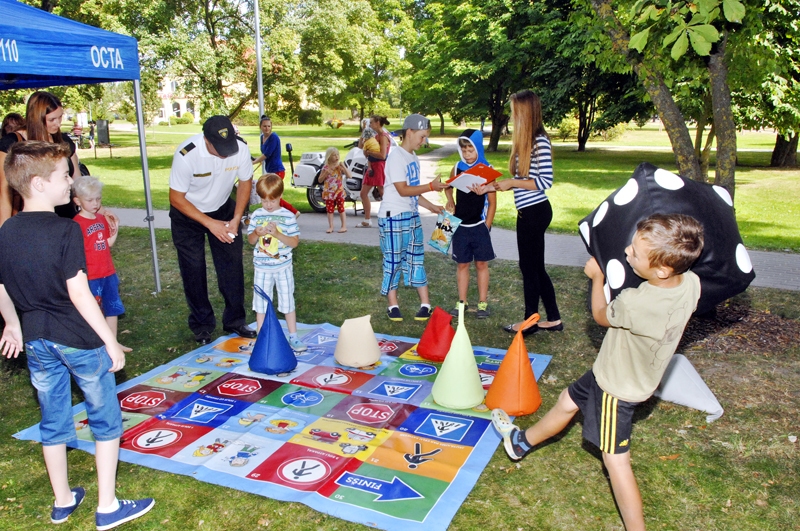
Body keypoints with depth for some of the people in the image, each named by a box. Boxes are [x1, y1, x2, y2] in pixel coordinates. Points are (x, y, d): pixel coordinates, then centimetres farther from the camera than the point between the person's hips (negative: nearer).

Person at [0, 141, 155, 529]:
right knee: (106, 420, 9)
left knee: (53, 421, 20)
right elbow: (78, 293, -20)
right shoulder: (65, 230, -19)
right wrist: (110, 341, -14)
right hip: (78, 338, -6)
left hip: (36, 340, 7)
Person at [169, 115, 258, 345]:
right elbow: (176, 198, -21)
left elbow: (245, 182, -4)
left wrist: (236, 218, -13)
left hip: (223, 209, 3)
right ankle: (202, 326, 14)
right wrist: (210, 223, -25)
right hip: (188, 213, -3)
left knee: (232, 264, 0)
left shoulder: (240, 149, -23)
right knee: (193, 270, -1)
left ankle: (235, 321, 13)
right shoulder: (186, 154, -32)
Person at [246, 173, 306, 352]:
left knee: (288, 302, 8)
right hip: (262, 268, 2)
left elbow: (294, 242, -11)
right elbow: (250, 240, 6)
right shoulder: (256, 215, 0)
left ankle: (293, 337, 18)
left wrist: (277, 233, -25)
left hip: (283, 267, -2)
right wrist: (256, 233, -16)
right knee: (260, 303, 10)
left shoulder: (288, 216, -8)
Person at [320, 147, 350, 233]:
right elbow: (320, 180, 3)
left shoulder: (340, 166, -3)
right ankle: (330, 227, 12)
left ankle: (344, 226, 9)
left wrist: (343, 166, -19)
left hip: (339, 191, -2)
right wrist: (325, 173, -14)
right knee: (329, 210, 5)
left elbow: (350, 176, -13)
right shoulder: (325, 168, 1)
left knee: (341, 209, 2)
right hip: (329, 193, 2)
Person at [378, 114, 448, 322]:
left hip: (412, 216, 8)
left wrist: (431, 206, 7)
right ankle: (393, 305, 15)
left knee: (417, 258, 9)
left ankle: (425, 304, 14)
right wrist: (431, 186, -22)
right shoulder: (396, 157, -14)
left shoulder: (414, 158, 11)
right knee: (393, 260, 2)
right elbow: (403, 190, -20)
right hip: (393, 217, -8)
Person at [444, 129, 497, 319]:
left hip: (479, 225, -3)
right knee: (462, 264, 9)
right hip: (460, 225, 3)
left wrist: (487, 226, -8)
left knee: (481, 264, 5)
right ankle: (462, 302, 18)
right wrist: (450, 201, 2)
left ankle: (483, 303, 14)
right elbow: (448, 186, 21)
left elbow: (492, 202, -5)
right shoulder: (458, 168, 2)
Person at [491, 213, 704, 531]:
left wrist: (597, 276, 0)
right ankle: (522, 442, 49)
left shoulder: (635, 304, -40)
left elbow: (601, 315, -14)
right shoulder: (691, 282, -19)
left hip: (617, 387, -9)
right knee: (568, 401, 26)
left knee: (615, 459, 7)